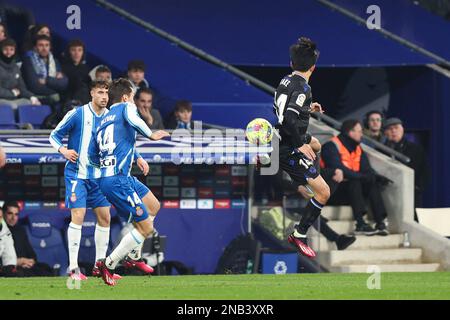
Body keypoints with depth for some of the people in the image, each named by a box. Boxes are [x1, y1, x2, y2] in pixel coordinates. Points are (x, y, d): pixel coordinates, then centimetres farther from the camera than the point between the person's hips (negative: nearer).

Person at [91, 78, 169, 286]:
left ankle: (134, 255, 25)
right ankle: (108, 265, -3)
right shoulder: (126, 107, -2)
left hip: (106, 177, 9)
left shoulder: (103, 120, 20)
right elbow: (132, 119, -28)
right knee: (145, 228, -5)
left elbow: (93, 155, 21)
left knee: (154, 206, 23)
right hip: (118, 180, -9)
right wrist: (151, 135, -16)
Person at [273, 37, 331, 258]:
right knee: (324, 192, -10)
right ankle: (299, 236, -6)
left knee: (316, 146, 40)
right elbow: (290, 118, -33)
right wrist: (300, 144, -24)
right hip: (290, 150, -9)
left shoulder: (286, 81, 5)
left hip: (280, 139, 9)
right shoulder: (302, 88, -21)